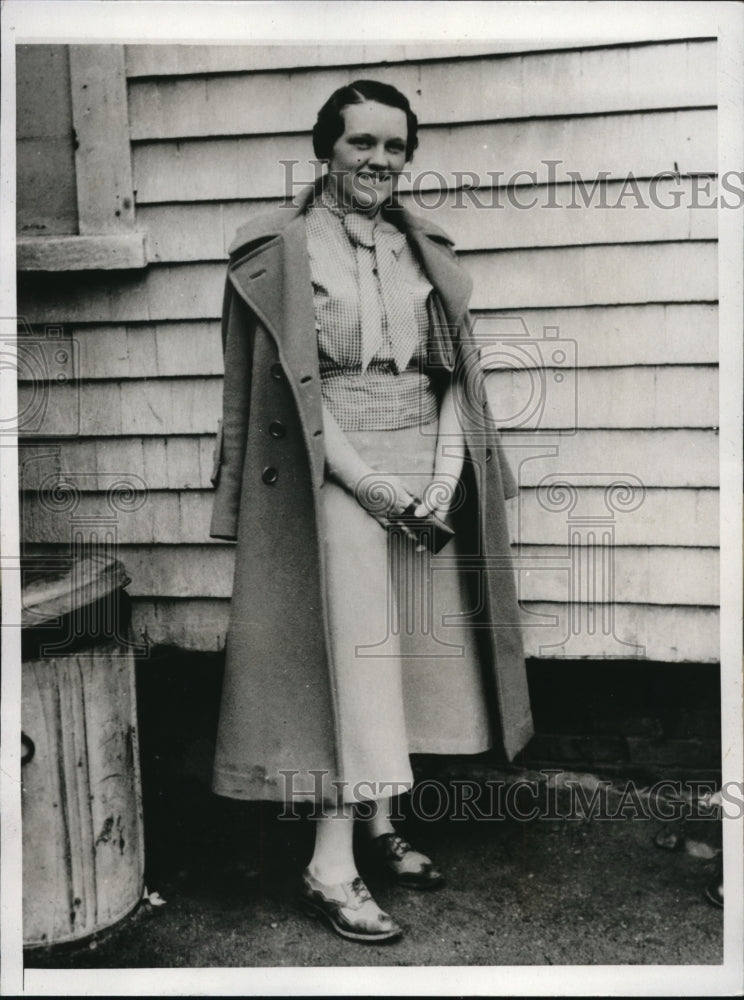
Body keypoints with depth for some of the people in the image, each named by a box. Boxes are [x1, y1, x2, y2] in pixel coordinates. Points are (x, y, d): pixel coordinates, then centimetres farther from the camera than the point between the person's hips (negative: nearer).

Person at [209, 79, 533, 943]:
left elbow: (455, 369, 10)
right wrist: (368, 482, -15)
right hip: (335, 468, -5)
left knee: (406, 645, 9)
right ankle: (331, 868, 0)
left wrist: (446, 472, -4)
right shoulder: (284, 247, -3)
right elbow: (290, 381, -9)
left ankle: (381, 823, 24)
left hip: (425, 464, 6)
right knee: (354, 645, -8)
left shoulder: (423, 249, 14)